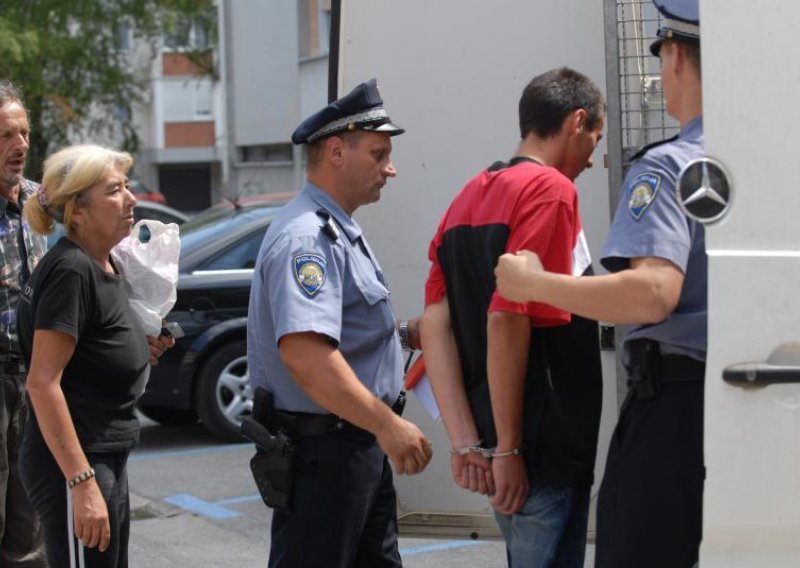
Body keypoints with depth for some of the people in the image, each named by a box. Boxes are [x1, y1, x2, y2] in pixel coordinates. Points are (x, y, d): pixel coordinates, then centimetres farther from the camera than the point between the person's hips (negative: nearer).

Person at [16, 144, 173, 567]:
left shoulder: (104, 266, 11)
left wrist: (140, 351, 5)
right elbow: (42, 382, -22)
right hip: (72, 465, -10)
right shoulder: (69, 270, -17)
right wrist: (82, 483, -26)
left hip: (106, 460, 10)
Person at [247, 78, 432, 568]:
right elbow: (304, 353, -32)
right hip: (323, 449, -11)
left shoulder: (341, 231, 16)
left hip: (363, 447, 11)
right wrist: (387, 425, -33)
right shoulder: (307, 238, -20)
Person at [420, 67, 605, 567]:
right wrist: (508, 449, -17)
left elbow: (435, 323, 4)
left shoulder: (469, 197, 15)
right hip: (545, 451, -9)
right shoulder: (550, 191, -10)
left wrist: (465, 442, -3)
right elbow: (508, 319, -21)